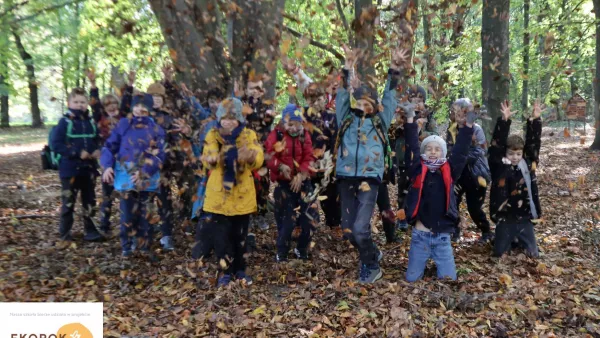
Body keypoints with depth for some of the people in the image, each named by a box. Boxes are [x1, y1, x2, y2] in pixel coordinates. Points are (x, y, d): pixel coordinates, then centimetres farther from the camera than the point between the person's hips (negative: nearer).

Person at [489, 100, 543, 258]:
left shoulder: (528, 163, -1)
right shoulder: (499, 166, -11)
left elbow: (533, 142, -4)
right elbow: (497, 145, -20)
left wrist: (535, 120, -14)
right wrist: (504, 120, -28)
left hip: (525, 217, 3)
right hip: (505, 218, -3)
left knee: (533, 254, 11)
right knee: (499, 253, 6)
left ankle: (517, 240, 42)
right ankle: (510, 240, 39)